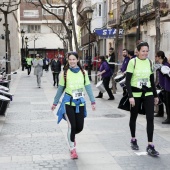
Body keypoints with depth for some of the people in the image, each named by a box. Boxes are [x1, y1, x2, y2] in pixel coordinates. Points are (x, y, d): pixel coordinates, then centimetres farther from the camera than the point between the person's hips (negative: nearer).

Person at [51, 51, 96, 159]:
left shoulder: (83, 72, 1)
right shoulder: (65, 73, -3)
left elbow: (88, 87, 3)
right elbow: (60, 89, 4)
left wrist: (93, 101, -3)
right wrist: (55, 103, 8)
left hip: (80, 102, 2)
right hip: (68, 102, -2)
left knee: (80, 127, 4)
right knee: (72, 126, -7)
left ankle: (71, 136, 40)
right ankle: (72, 149, 13)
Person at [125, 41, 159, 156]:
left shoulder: (150, 62, 6)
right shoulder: (133, 62, -8)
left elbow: (152, 80, 14)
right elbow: (128, 80, -10)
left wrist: (156, 95, 14)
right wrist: (130, 96, -17)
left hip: (148, 94, 3)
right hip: (136, 94, -3)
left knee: (150, 118, -6)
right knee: (133, 117, 12)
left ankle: (150, 146, -3)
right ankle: (133, 140, 33)